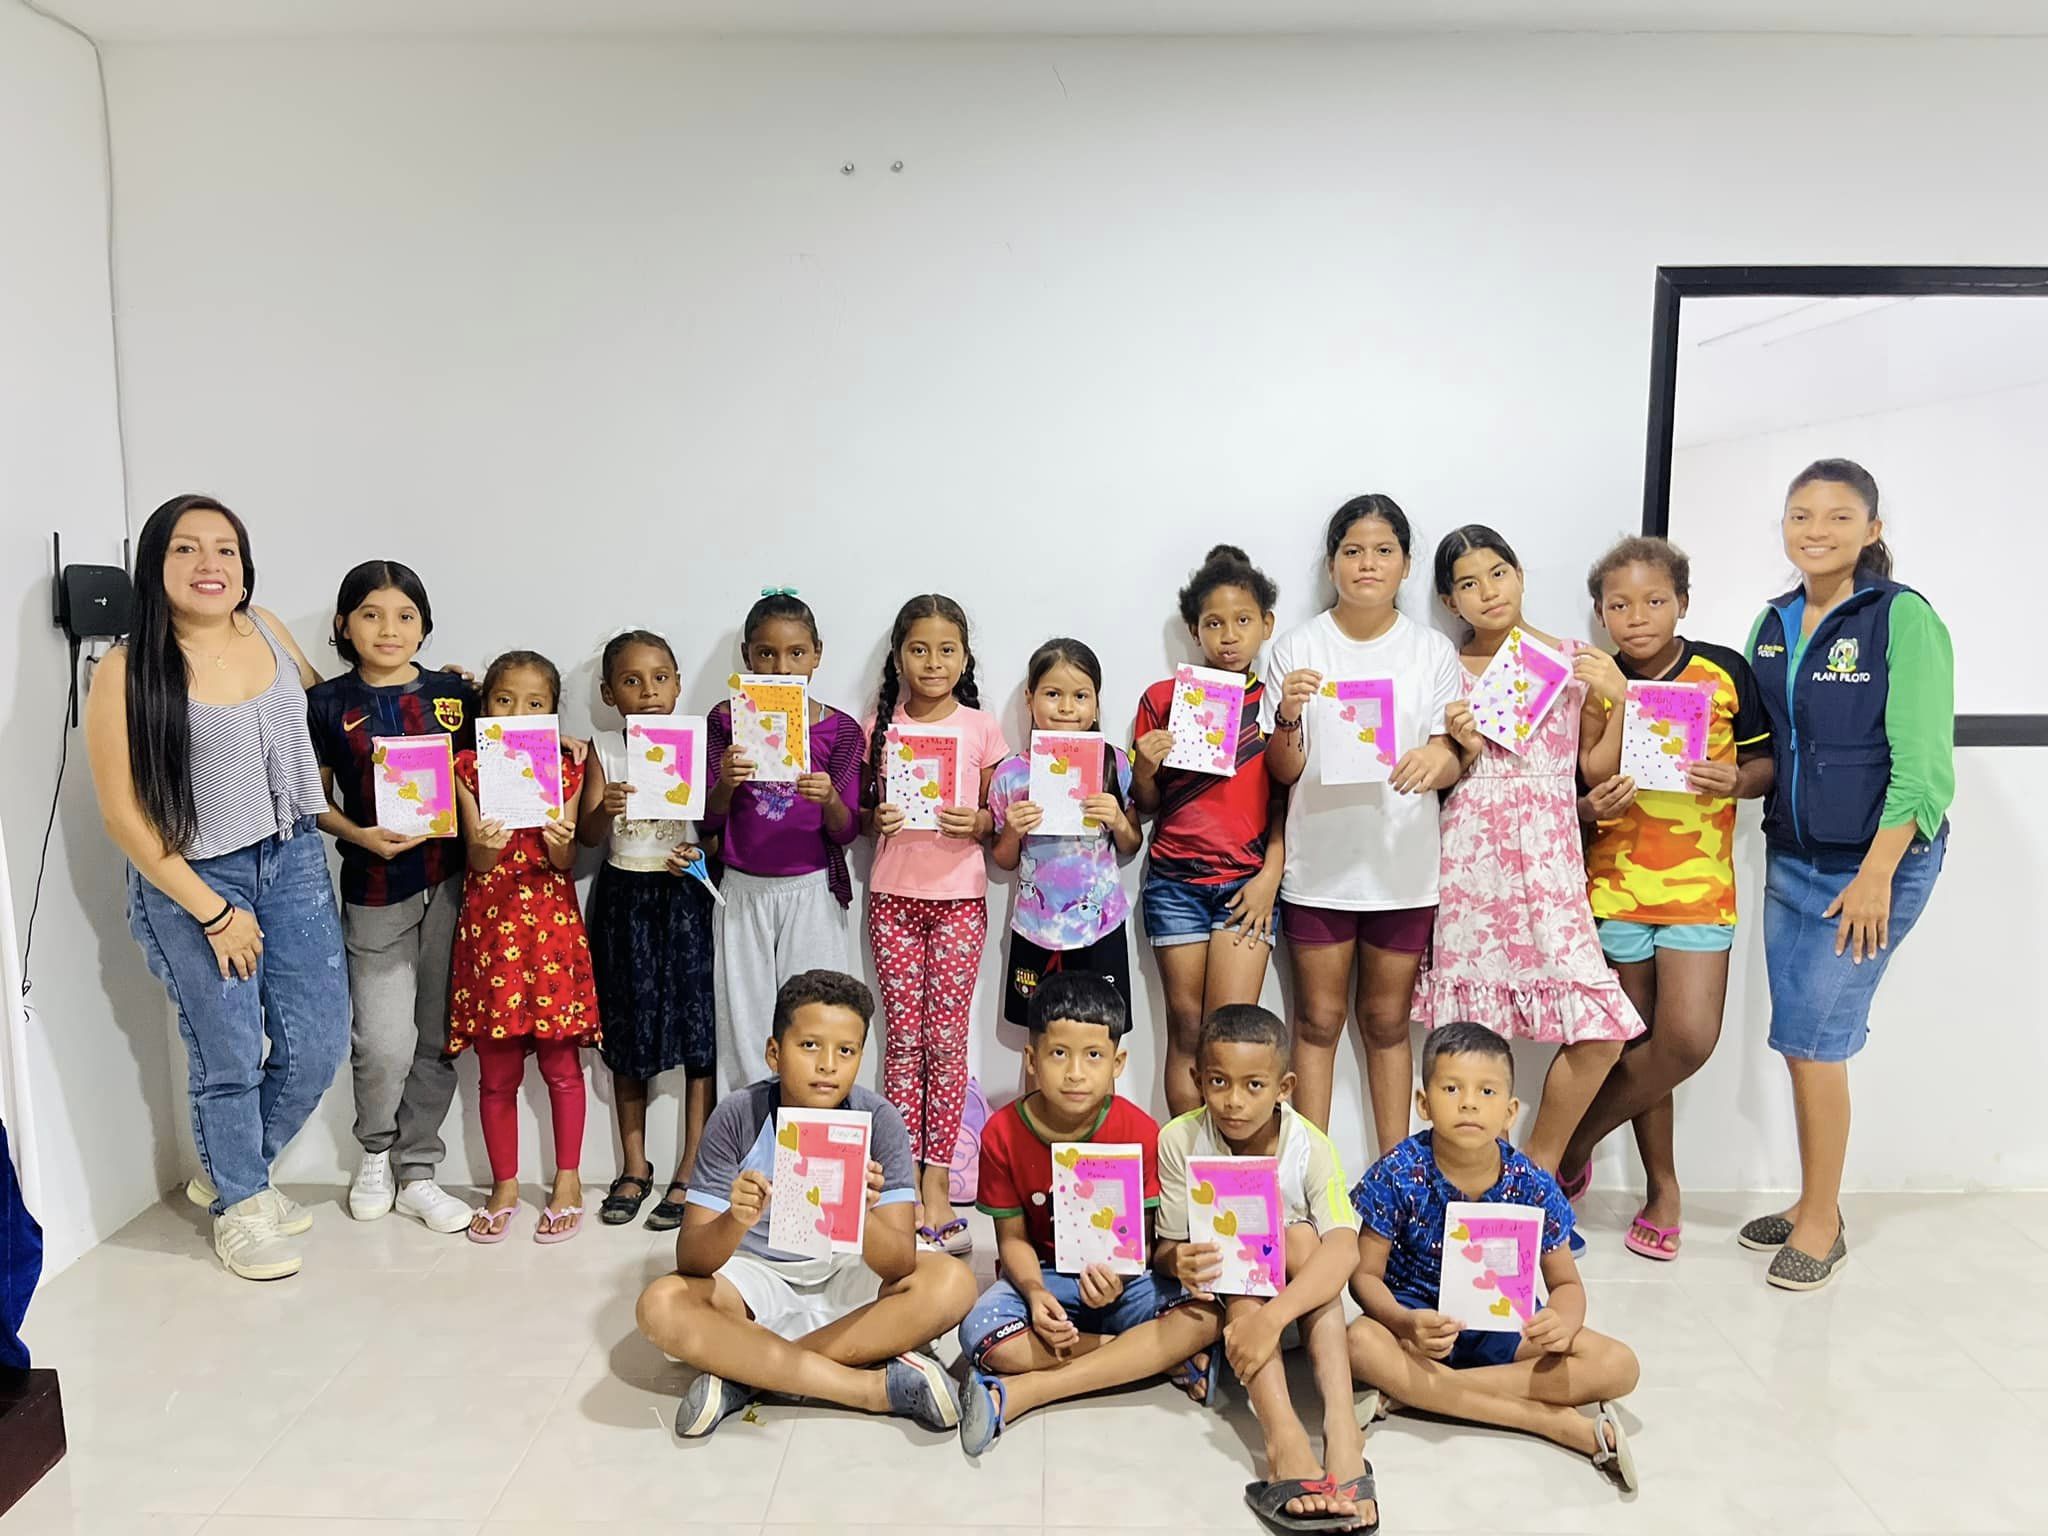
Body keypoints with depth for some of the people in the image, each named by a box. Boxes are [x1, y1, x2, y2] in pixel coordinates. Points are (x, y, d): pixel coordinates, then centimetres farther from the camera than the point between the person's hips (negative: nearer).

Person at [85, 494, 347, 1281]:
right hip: (192, 881, -5)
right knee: (230, 1057, 6)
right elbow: (121, 811, -12)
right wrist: (212, 911, -12)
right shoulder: (128, 671, -14)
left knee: (319, 1043, 9)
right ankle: (239, 1207, 33)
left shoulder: (267, 629, 0)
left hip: (293, 861, 5)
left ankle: (230, 1172, 36)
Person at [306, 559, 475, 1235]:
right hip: (375, 889, -2)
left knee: (437, 1038, 8)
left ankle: (417, 1172, 23)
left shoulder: (456, 693, 4)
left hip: (451, 882, 2)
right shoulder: (327, 705, 0)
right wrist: (359, 836, -12)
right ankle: (376, 1152, 23)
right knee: (384, 1043, -6)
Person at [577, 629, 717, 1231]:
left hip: (685, 896, -2)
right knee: (627, 1033, 11)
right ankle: (634, 1167, 25)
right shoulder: (603, 752, 1)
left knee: (696, 1033, -1)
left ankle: (691, 1174, 11)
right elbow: (586, 836, -5)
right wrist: (603, 810, -25)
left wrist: (703, 854, -18)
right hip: (623, 897, 2)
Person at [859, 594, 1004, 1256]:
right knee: (903, 1039, 3)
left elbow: (997, 815, 7)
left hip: (959, 897, -1)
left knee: (946, 1039, 1)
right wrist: (875, 818, -10)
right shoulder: (879, 727, 5)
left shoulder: (981, 728, 2)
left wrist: (976, 820, -13)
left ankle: (935, 1184, 9)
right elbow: (860, 814, 11)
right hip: (893, 896, 1)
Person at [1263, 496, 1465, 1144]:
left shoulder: (1433, 652, 4)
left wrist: (1439, 759, -23)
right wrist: (1288, 717, -22)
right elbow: (1283, 772, -1)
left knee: (1387, 1022, 12)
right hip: (1318, 864, -1)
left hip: (1402, 865, 1)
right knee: (1318, 1023, 6)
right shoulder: (1297, 648, 0)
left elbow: (1451, 761, 1)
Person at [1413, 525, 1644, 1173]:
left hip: (1549, 857, 1)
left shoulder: (1576, 661, 9)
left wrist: (1619, 699, -4)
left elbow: (1598, 771, 9)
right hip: (1469, 853, -1)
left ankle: (1538, 1167, 14)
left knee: (1599, 1034, -7)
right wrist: (1465, 749, -7)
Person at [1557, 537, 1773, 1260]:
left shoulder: (1724, 671, -2)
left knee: (1689, 1039, -9)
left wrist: (1735, 779, -14)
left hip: (1700, 881, 0)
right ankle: (1662, 1186, 25)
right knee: (1640, 1044, 6)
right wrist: (1591, 806, -17)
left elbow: (1767, 764, 7)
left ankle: (1572, 1144, 11)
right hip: (1615, 882, 0)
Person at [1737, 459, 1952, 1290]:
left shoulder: (1904, 618, -11)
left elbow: (1922, 762, -16)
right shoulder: (1772, 625, 8)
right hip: (1790, 856, 6)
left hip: (1873, 861, -6)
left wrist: (1876, 876, -19)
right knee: (1804, 1040, 11)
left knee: (1811, 1037, -5)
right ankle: (1814, 1203, 26)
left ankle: (1821, 1224, 12)